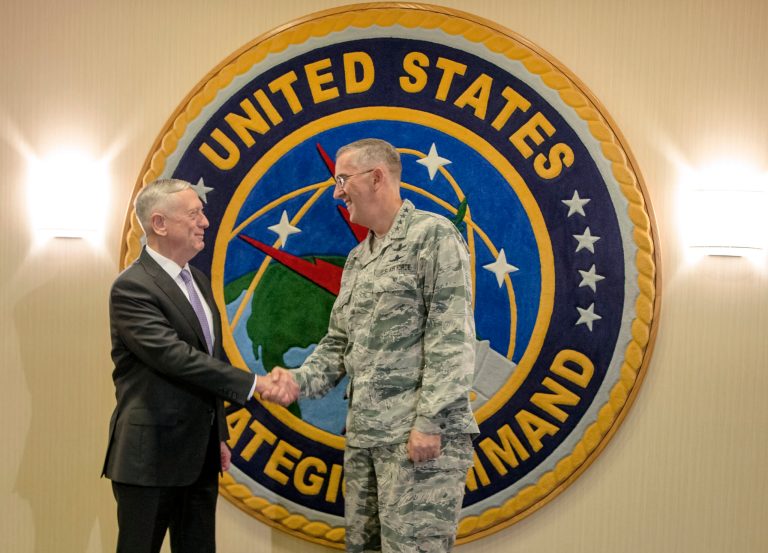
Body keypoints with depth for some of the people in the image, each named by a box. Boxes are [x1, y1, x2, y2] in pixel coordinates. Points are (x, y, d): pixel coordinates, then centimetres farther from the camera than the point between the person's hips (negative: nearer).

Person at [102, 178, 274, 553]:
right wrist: (253, 383, -21)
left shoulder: (198, 281, 13)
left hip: (200, 456, 8)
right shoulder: (132, 287, -15)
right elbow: (176, 357, -23)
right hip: (150, 458, -8)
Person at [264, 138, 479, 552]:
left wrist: (429, 421, -20)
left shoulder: (432, 235, -6)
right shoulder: (356, 259, 19)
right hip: (363, 436, 8)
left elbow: (452, 338, -14)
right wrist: (299, 380, 0)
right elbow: (339, 344, 19)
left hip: (420, 435, -8)